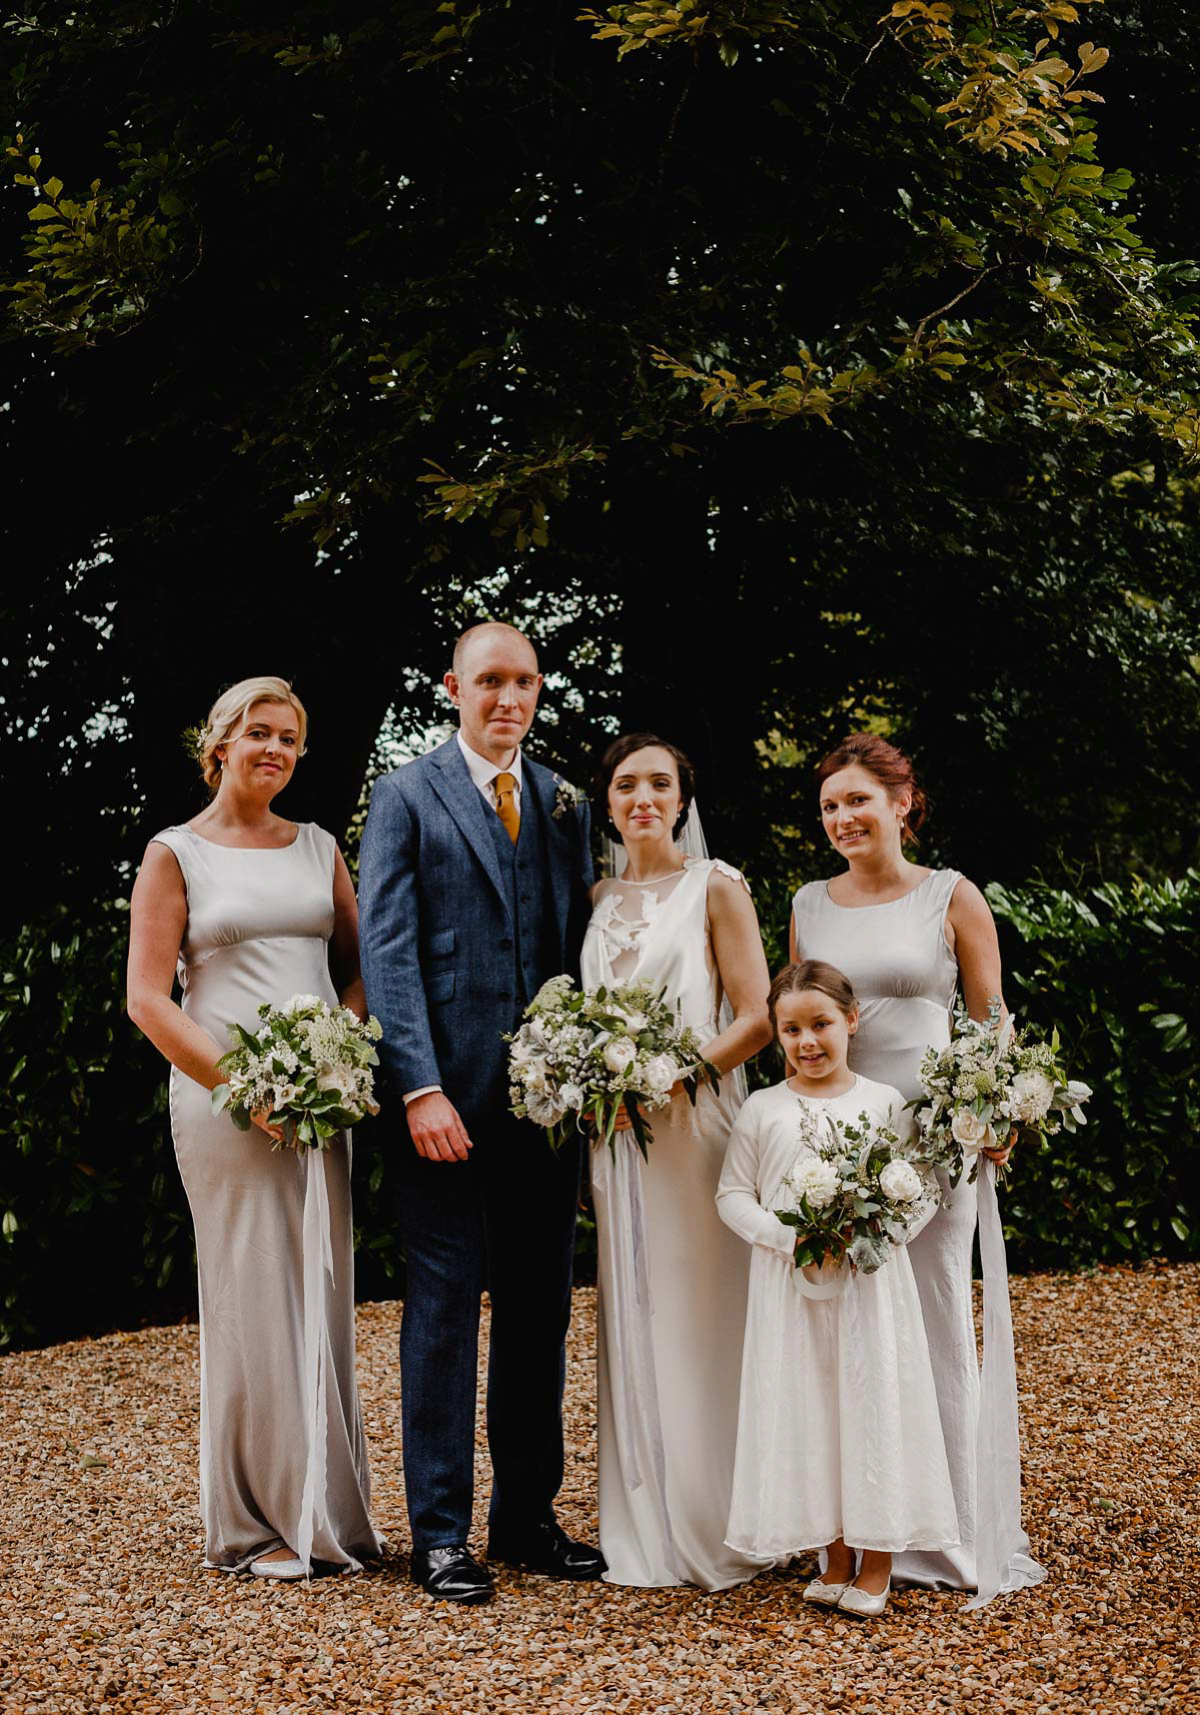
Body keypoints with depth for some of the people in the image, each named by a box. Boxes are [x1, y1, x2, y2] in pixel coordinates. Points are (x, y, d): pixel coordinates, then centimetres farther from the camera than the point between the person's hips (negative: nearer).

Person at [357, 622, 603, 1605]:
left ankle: (529, 1517, 20)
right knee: (444, 1306, 0)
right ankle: (440, 1533, 9)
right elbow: (388, 951, -6)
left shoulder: (566, 805, 15)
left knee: (540, 1310, 9)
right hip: (449, 1093, -4)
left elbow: (580, 947, 15)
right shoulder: (407, 798, 1)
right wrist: (420, 1088, -16)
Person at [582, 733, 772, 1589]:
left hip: (691, 1123, -5)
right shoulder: (599, 899, 14)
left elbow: (759, 1016, -8)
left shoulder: (714, 887, -2)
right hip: (615, 1130, 5)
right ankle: (642, 1526, 16)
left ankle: (711, 1531, 6)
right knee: (630, 1320, 8)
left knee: (697, 1319, -3)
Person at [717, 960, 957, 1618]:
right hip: (791, 1285, 1)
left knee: (875, 1404, 1)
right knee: (805, 1411, 5)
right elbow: (733, 1196, 4)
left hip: (871, 1283, -1)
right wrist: (789, 1237, -13)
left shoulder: (884, 1104, 0)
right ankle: (836, 1557, 18)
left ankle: (876, 1564, 13)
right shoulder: (763, 1110, 3)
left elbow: (922, 1192, 0)